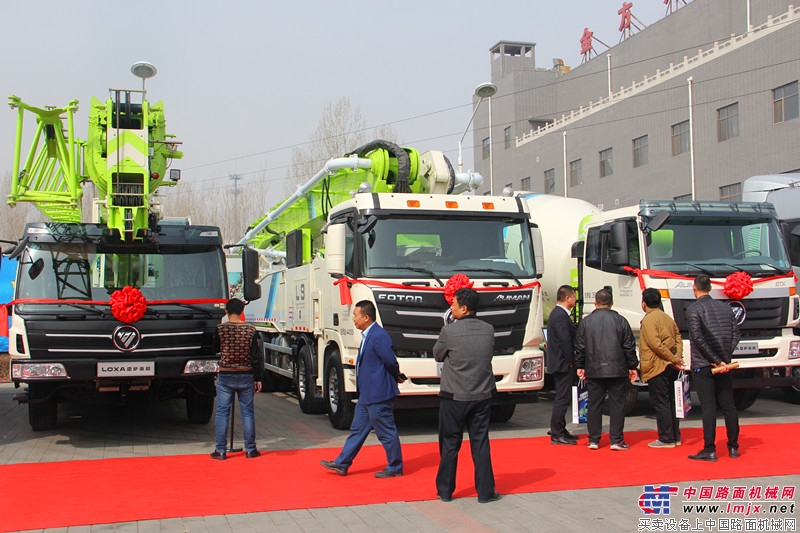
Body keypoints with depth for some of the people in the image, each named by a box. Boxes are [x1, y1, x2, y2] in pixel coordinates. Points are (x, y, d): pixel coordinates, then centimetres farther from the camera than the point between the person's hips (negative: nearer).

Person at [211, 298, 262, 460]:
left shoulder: (220, 329, -7)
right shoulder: (250, 329, -4)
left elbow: (215, 349, 8)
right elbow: (255, 357, -3)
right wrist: (257, 378, 4)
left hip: (225, 376, -1)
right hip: (246, 376, 1)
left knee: (222, 412, 6)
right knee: (247, 412, 9)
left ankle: (220, 451, 7)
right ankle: (250, 449, 13)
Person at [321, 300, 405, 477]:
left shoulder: (379, 336, -21)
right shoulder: (368, 335, 12)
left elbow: (390, 361, -21)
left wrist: (397, 377, -4)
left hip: (378, 395, -10)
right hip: (366, 395, 10)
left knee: (387, 432, 3)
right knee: (357, 429, 16)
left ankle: (395, 468, 16)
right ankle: (342, 464, 23)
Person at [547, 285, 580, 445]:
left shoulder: (558, 314, 16)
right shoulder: (561, 316, -19)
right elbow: (566, 341, -23)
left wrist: (572, 362, 16)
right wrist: (572, 362, -16)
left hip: (561, 364, 11)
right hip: (564, 364, -11)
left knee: (563, 398, 17)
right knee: (563, 399, -7)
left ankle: (560, 430, 26)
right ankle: (556, 435, -3)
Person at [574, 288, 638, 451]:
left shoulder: (586, 322, 1)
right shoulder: (620, 321, -1)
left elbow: (580, 346, 4)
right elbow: (629, 346, 2)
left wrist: (580, 366, 14)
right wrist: (632, 367, 10)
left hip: (593, 371, 1)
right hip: (617, 370, -1)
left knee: (594, 405, 6)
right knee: (617, 404, 4)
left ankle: (593, 440, 9)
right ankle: (616, 440, 2)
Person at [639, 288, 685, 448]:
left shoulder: (648, 319, -11)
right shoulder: (668, 318, 15)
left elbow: (656, 344, -20)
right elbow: (678, 339, 10)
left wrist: (674, 359, -17)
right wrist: (677, 357, -4)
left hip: (657, 367, -9)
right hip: (671, 368, 9)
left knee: (660, 404, -4)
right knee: (670, 402, 14)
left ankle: (666, 439, -3)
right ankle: (675, 436, 18)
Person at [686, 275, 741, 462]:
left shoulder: (693, 309, -7)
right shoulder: (725, 307, 10)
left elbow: (699, 339, -15)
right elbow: (735, 334, 5)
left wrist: (717, 361, -12)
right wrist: (724, 357, -2)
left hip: (702, 366, -5)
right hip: (724, 366, 5)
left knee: (709, 407, -4)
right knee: (728, 405, 10)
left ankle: (709, 450, -3)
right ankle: (733, 448, 15)